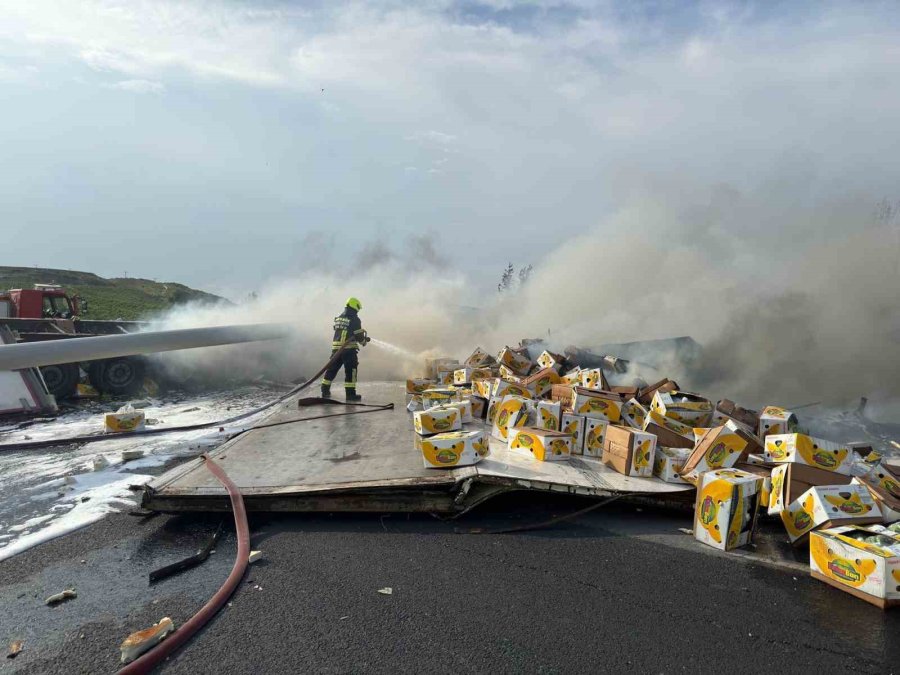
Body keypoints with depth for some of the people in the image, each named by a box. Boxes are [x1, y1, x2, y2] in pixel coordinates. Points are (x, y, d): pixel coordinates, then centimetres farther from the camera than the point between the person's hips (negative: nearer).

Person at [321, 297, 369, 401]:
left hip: (336, 348, 7)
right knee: (350, 371, -1)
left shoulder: (338, 318, 14)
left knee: (332, 369, 15)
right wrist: (364, 341, 12)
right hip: (349, 349, -6)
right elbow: (359, 335, -9)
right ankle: (350, 393, -2)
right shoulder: (355, 319, -8)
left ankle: (325, 390, 22)